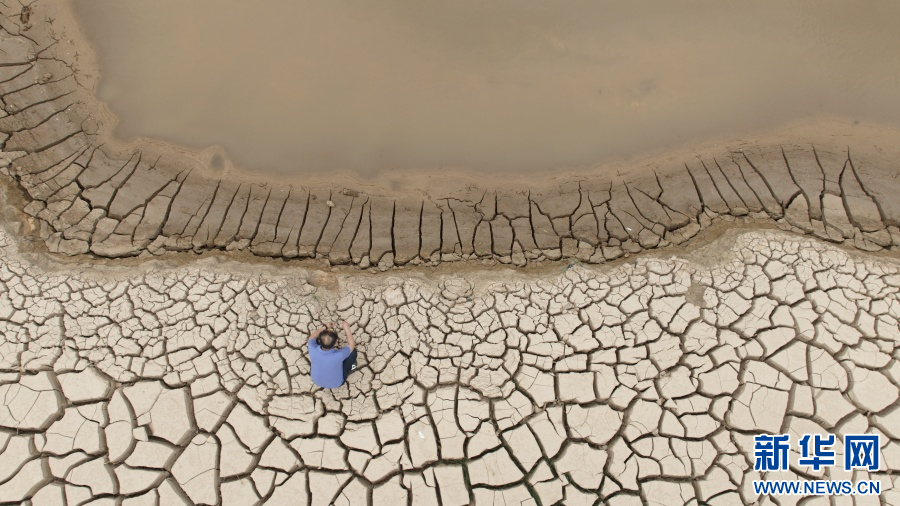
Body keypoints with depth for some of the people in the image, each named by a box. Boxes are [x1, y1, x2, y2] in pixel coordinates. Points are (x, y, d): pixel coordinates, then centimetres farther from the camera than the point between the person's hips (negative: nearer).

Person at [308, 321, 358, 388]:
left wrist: (325, 327, -2)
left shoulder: (313, 350, -34)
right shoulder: (339, 355, -40)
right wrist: (347, 329, -12)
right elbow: (352, 344, -18)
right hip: (336, 384, -3)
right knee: (353, 350, 0)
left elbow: (312, 337, -7)